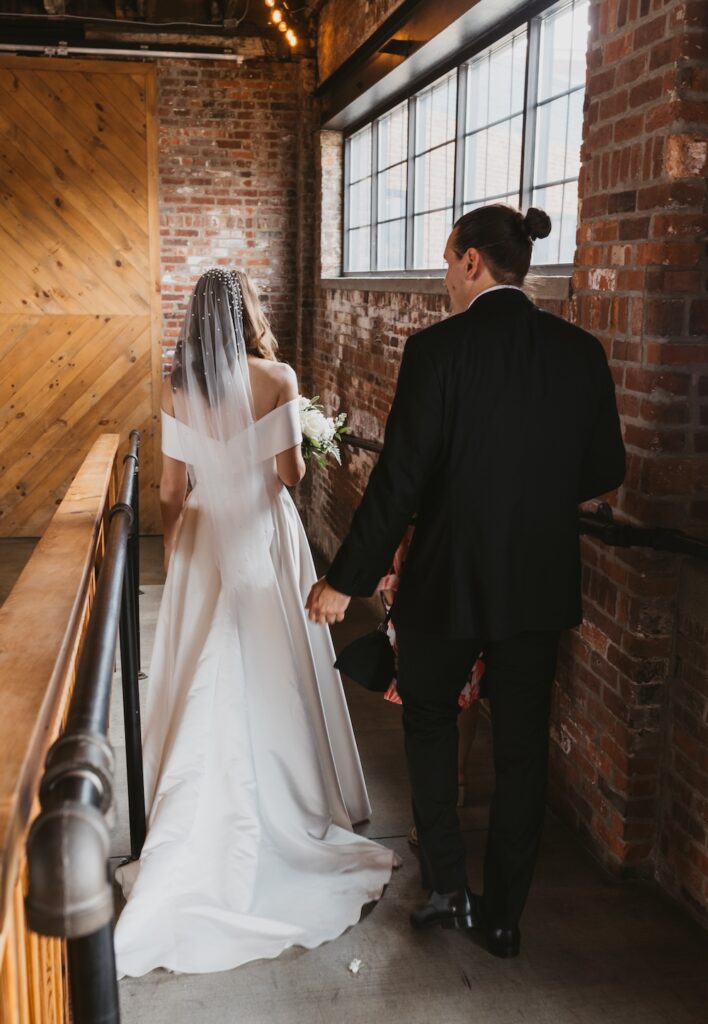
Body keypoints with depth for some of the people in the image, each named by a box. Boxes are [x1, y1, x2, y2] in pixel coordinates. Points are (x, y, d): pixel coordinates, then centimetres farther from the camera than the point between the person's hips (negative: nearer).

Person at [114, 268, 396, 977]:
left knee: (205, 681, 9)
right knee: (272, 677, 8)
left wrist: (171, 554, 13)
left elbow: (171, 489, 1)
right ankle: (290, 807, 19)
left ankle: (199, 828, 16)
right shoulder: (276, 379, -10)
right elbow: (290, 472, -9)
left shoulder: (177, 389, -2)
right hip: (264, 539, -2)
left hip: (202, 541, 2)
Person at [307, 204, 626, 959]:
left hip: (449, 580, -3)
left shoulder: (438, 349, -16)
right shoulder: (581, 352, -2)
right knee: (522, 746, 16)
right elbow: (605, 472, 4)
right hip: (542, 585, 4)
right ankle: (503, 915, 28)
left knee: (428, 715, 22)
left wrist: (345, 580, -9)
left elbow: (399, 480, -18)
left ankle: (446, 884, 22)